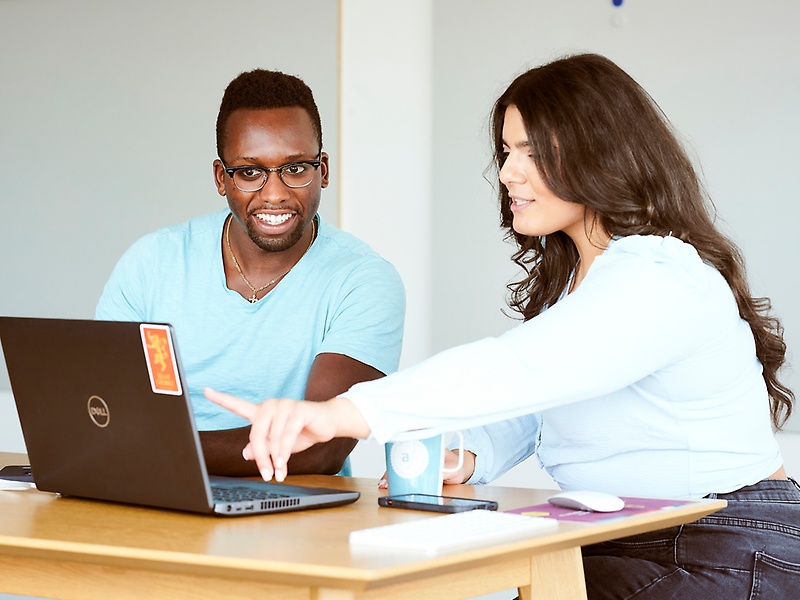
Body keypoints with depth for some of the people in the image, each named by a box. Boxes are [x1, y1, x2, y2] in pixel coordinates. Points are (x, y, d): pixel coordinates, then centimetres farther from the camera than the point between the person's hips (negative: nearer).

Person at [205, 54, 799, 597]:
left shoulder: (661, 280, -20)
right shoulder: (563, 272, 15)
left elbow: (517, 369, -36)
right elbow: (522, 414, 12)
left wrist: (340, 412, -45)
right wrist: (465, 459, -12)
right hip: (614, 541, 8)